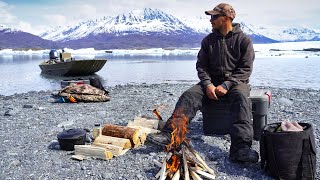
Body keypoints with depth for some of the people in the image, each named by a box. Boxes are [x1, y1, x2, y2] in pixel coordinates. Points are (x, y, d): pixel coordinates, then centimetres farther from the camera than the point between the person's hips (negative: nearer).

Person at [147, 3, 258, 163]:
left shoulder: (243, 40, 0)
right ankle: (169, 134, -35)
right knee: (190, 95, -23)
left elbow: (245, 69, -7)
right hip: (212, 81, 3)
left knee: (241, 97, -36)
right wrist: (208, 84, -13)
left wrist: (226, 85, -20)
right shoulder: (208, 40, 11)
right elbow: (201, 65, 7)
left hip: (236, 81, -3)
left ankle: (240, 148, -49)